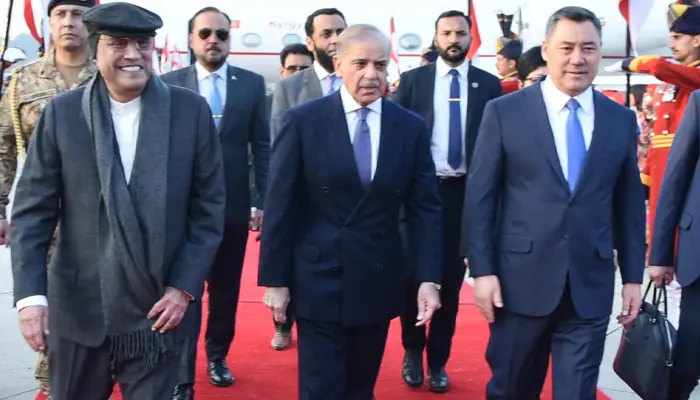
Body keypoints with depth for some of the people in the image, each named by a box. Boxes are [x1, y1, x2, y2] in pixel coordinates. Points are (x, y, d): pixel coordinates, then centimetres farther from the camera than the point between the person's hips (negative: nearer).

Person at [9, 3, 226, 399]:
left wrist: (184, 287, -7)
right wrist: (30, 295, -11)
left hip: (158, 310, -1)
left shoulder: (191, 110, -3)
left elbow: (209, 207, -1)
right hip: (77, 309, 1)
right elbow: (32, 210, -2)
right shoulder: (62, 112, -2)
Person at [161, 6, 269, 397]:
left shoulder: (252, 83, 4)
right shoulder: (169, 84, 1)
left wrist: (263, 201, 0)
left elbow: (262, 147, 4)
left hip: (234, 205, 2)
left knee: (226, 290, 14)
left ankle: (217, 356, 33)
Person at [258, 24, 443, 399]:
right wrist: (275, 279, -6)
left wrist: (429, 278, -5)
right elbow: (280, 205, -5)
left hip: (378, 282, 3)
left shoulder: (412, 127, 1)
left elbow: (424, 207, 2)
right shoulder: (302, 121, -6)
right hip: (318, 280, -2)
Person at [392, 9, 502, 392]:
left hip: (465, 191, 1)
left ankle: (438, 359, 21)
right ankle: (413, 351, 27)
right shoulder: (412, 80, 3)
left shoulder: (488, 84, 4)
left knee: (451, 276, 7)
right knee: (413, 273, 5)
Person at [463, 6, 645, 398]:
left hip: (591, 286, 2)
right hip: (521, 281, -1)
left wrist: (632, 275, 8)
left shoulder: (622, 119, 5)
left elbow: (629, 203, 10)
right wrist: (482, 270, -7)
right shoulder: (505, 112, -3)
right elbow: (480, 197, -3)